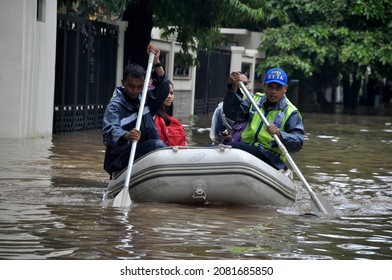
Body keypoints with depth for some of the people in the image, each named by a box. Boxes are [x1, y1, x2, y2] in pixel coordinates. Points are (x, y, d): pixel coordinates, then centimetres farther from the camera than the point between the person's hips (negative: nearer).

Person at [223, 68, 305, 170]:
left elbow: (298, 143, -6)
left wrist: (279, 134, -25)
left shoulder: (291, 112, 3)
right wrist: (234, 89, -6)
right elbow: (234, 113, 5)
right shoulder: (256, 100, 18)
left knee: (231, 147, -29)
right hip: (247, 148, 6)